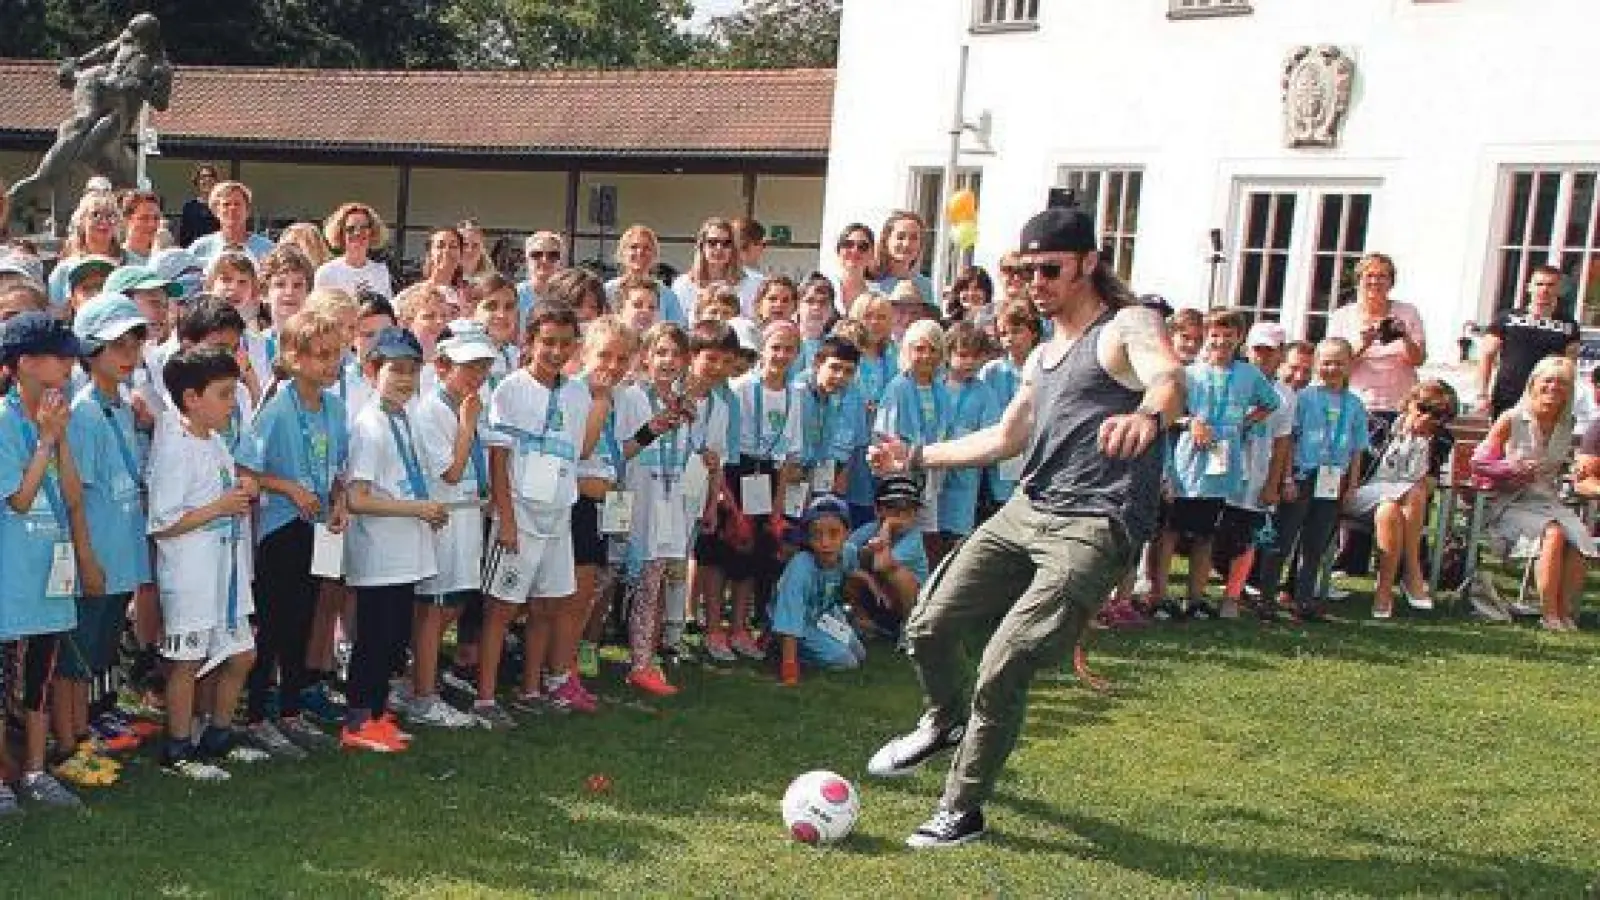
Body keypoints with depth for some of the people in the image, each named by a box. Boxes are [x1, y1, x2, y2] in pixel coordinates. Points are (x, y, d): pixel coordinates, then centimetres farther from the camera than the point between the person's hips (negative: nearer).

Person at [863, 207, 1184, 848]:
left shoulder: (1128, 327, -7)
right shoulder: (1042, 357, 19)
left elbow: (1169, 378, -30)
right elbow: (1006, 439, 31)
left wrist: (1148, 414, -54)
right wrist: (916, 457, 27)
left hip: (1093, 529, -8)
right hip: (1026, 512, 8)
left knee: (1001, 669, -14)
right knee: (928, 626, 7)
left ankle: (962, 810, 5)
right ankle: (945, 723, 38)